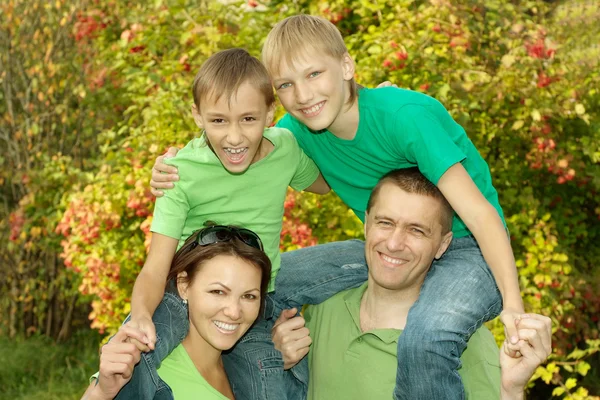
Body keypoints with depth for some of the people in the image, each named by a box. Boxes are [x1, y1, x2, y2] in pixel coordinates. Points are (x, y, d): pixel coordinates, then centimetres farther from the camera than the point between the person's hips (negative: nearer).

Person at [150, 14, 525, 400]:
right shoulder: (298, 131, -6)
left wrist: (512, 304, -40)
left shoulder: (406, 115, -25)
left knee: (425, 337, -39)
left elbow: (478, 213, -28)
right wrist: (178, 172, -20)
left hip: (468, 249, -6)